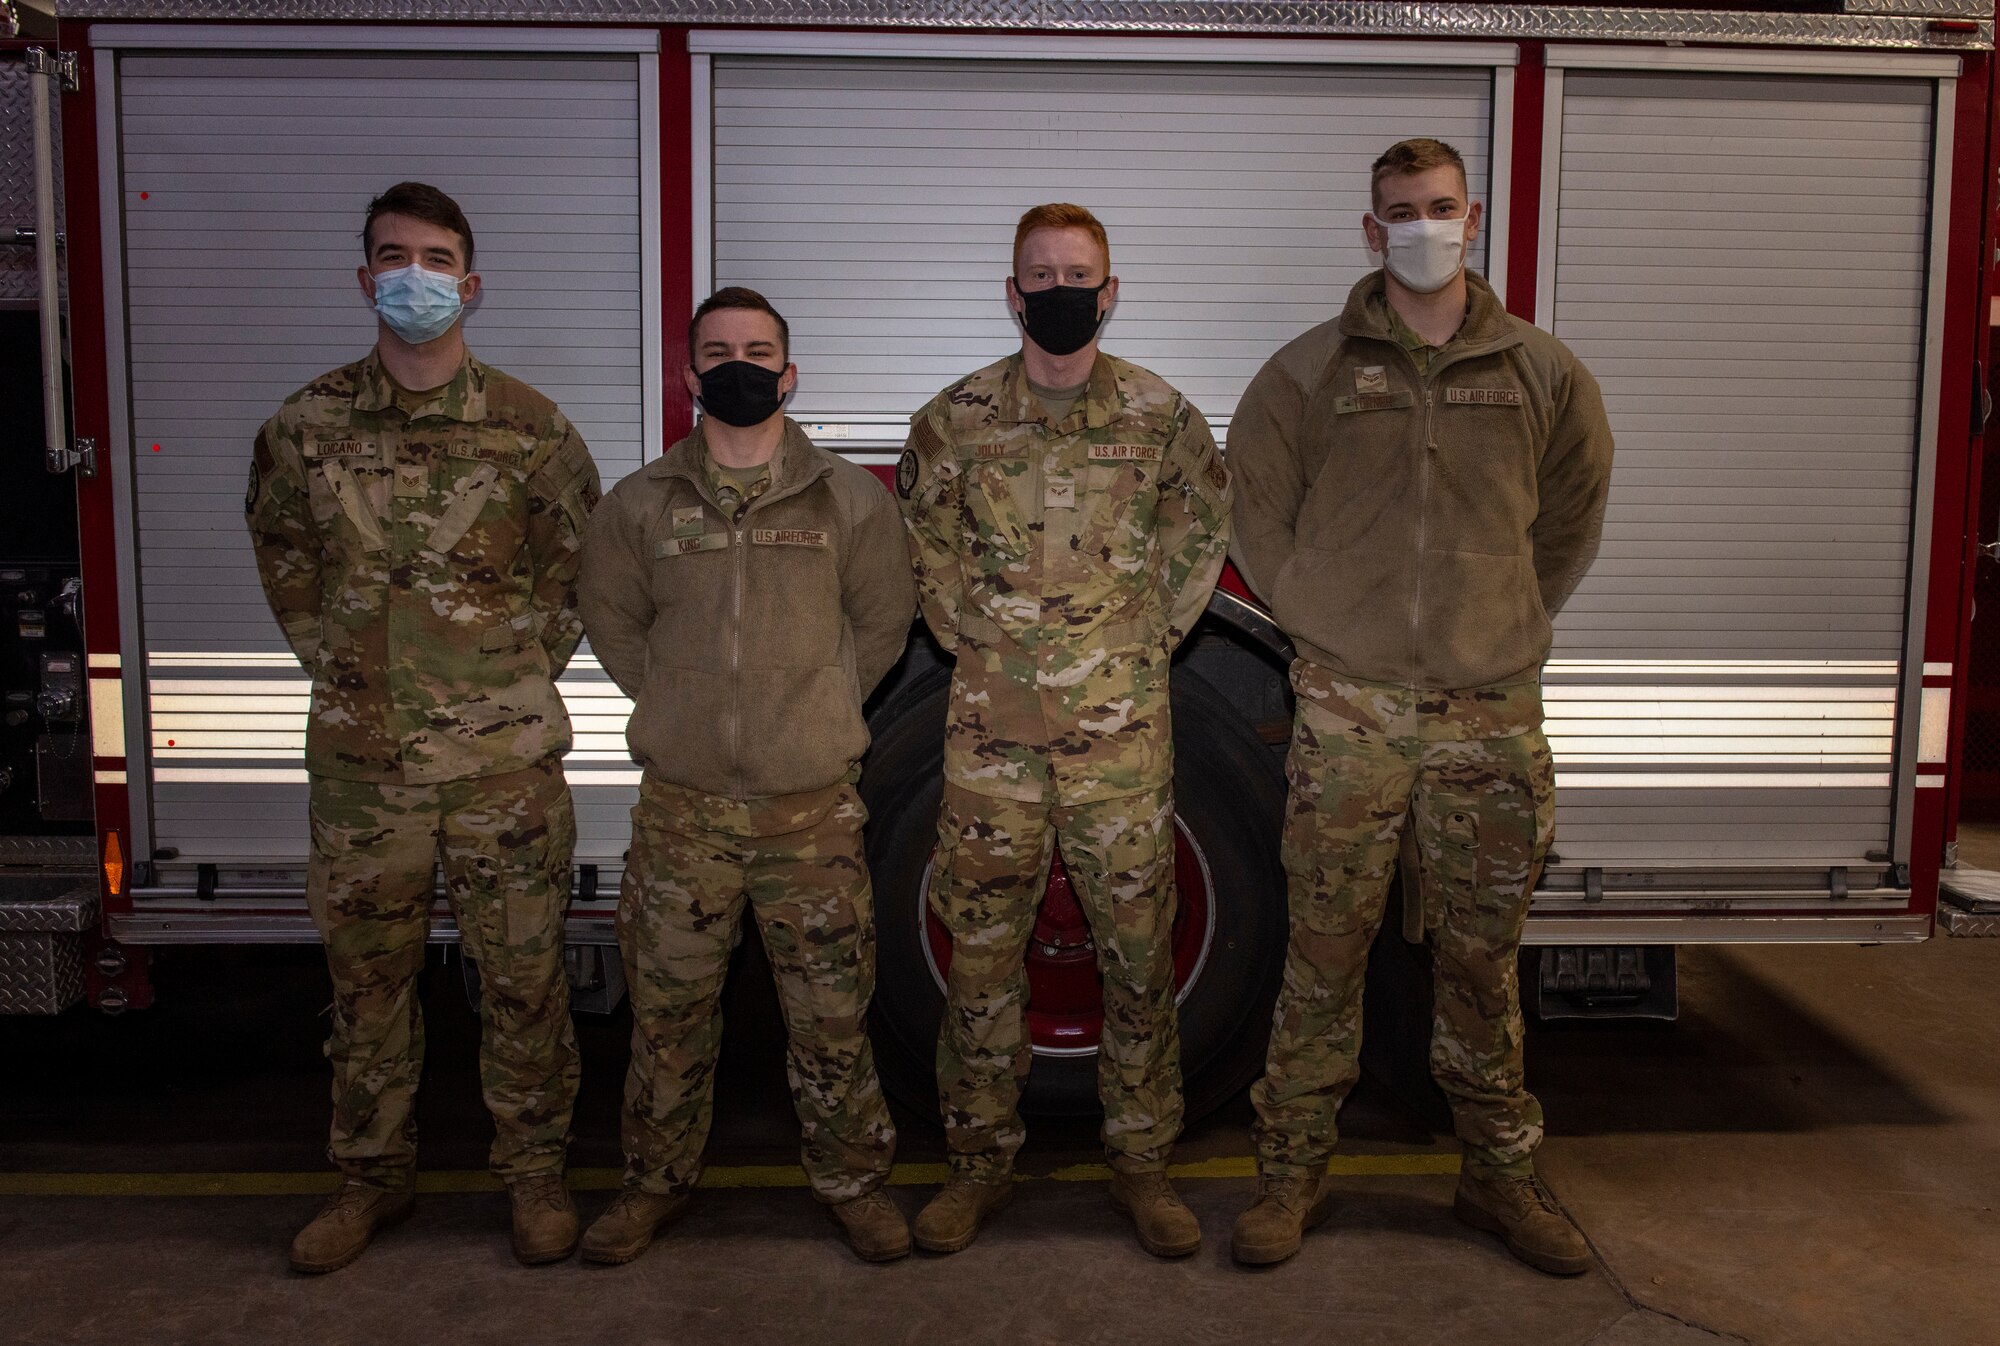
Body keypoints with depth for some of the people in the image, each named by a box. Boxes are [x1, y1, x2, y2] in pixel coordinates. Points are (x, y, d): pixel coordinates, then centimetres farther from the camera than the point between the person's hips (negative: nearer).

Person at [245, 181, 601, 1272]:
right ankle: (371, 1175, 30)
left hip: (505, 755, -2)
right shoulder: (306, 425, 2)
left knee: (521, 974, 6)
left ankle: (533, 1170, 24)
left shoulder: (528, 425, -2)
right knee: (366, 973, 13)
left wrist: (517, 670, 5)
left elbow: (581, 560, 8)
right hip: (359, 753, 2)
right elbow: (279, 550, 18)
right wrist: (337, 659, 10)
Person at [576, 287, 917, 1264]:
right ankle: (657, 1181, 29)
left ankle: (851, 1179, 25)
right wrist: (677, 705, 9)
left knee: (831, 1009, 6)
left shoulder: (849, 499, 3)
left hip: (812, 805, -1)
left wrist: (818, 708, 7)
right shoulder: (641, 503, 5)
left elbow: (883, 619, 12)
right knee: (669, 1007, 11)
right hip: (682, 804, 1)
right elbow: (610, 616, 16)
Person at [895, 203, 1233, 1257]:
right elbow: (921, 542, 12)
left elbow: (1200, 534, 13)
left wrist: (1148, 637, 6)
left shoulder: (1160, 415, 2)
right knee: (982, 946, 7)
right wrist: (971, 637, 5)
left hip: (1122, 725, 0)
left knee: (1138, 943, 6)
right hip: (991, 725, 0)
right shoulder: (958, 417, 2)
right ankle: (981, 1160, 22)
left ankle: (1142, 1161, 22)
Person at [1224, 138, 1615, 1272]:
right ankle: (1294, 1172, 19)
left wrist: (1510, 627, 13)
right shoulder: (1309, 370, 2)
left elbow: (1574, 518, 18)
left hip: (1492, 711, 1)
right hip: (1350, 710, -1)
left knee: (1484, 957, 11)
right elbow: (1256, 512, 10)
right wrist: (1325, 625, 6)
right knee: (1325, 948, 5)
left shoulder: (1543, 371, 7)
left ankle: (1501, 1175, 27)